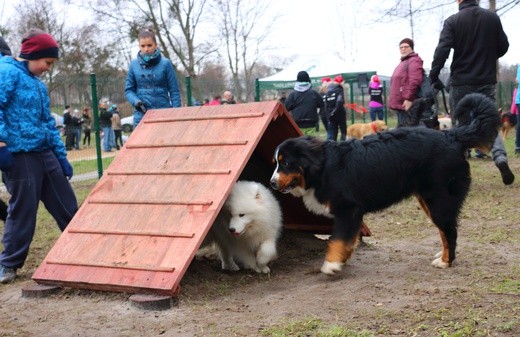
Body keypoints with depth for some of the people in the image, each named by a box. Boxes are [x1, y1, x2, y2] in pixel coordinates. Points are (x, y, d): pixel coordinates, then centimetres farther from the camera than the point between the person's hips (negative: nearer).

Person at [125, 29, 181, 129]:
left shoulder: (165, 63, -2)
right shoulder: (134, 64, 4)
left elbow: (174, 91, 0)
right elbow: (129, 89, 9)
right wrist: (135, 101, -11)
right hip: (141, 116, 2)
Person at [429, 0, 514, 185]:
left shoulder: (452, 21, -7)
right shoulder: (492, 17, 2)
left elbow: (442, 50, -18)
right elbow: (503, 46, 9)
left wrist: (433, 76, -12)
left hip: (461, 82, -2)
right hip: (487, 81, 2)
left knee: (460, 126, 8)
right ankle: (500, 157, -11)